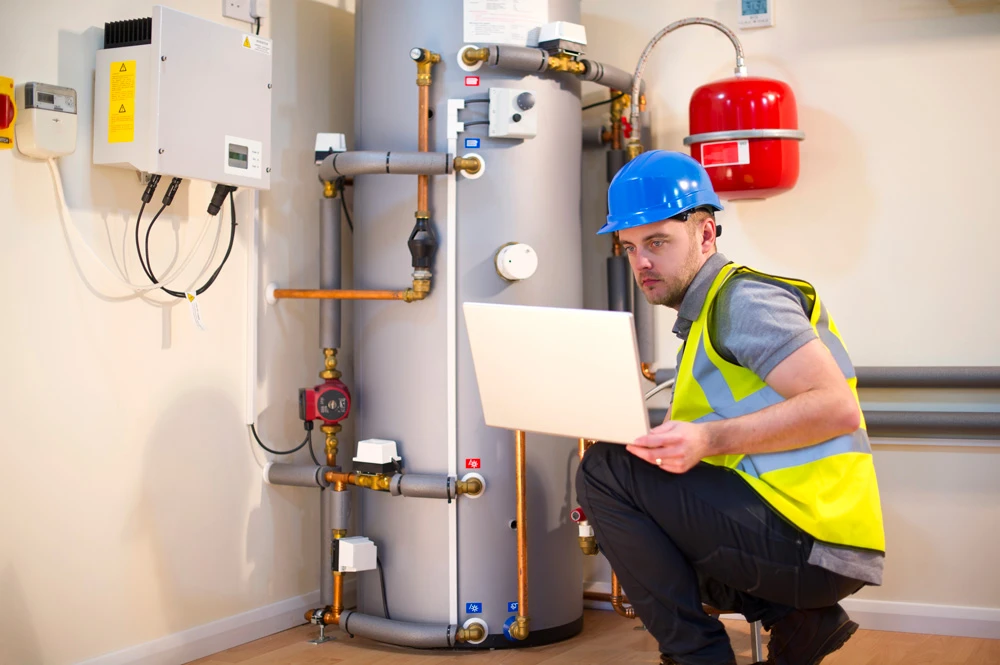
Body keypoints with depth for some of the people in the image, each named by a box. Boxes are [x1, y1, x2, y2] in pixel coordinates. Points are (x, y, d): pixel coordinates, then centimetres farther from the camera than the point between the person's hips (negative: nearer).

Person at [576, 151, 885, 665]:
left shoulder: (743, 299, -10)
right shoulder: (701, 315, 21)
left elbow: (837, 407, -21)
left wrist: (709, 440, -29)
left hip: (810, 542, -10)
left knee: (604, 471, -13)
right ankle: (795, 619, 10)